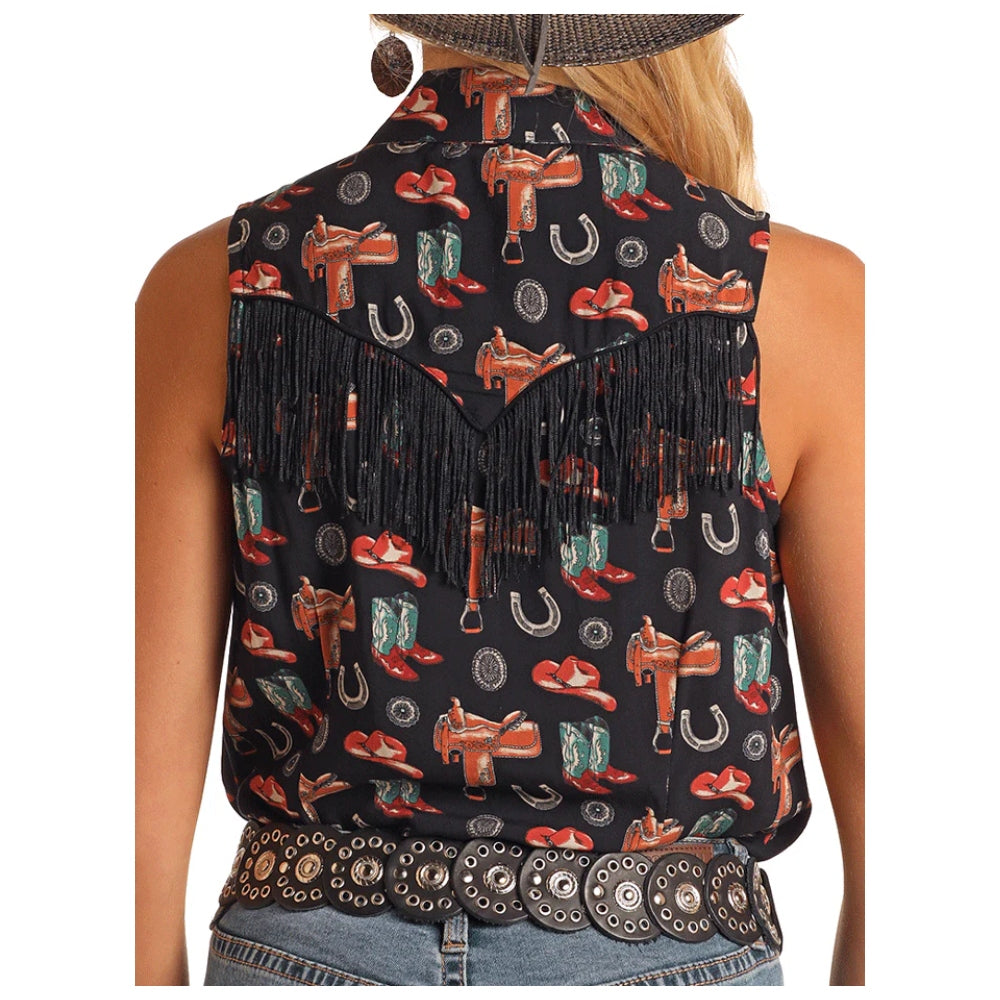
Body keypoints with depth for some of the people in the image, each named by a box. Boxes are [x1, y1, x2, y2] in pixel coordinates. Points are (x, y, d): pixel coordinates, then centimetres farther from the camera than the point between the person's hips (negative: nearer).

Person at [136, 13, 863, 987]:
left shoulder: (209, 286, -4)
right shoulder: (801, 298, -8)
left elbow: (148, 764, -1)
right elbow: (881, 785, -3)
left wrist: (153, 974, 11)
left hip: (307, 951, 2)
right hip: (663, 952, -1)